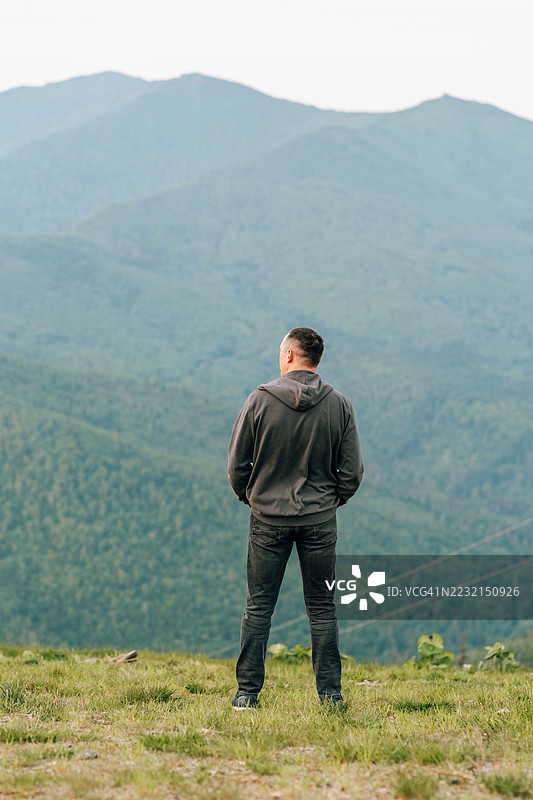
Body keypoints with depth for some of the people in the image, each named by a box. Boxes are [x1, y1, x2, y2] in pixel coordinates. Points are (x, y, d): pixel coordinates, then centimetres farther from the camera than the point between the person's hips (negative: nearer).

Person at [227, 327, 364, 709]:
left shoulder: (261, 401, -7)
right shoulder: (339, 405, -3)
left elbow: (237, 464, -2)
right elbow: (353, 471, -1)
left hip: (268, 519, -1)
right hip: (320, 520, 1)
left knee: (259, 606, 6)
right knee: (322, 609, 8)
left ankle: (247, 692, 6)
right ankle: (330, 694, 9)